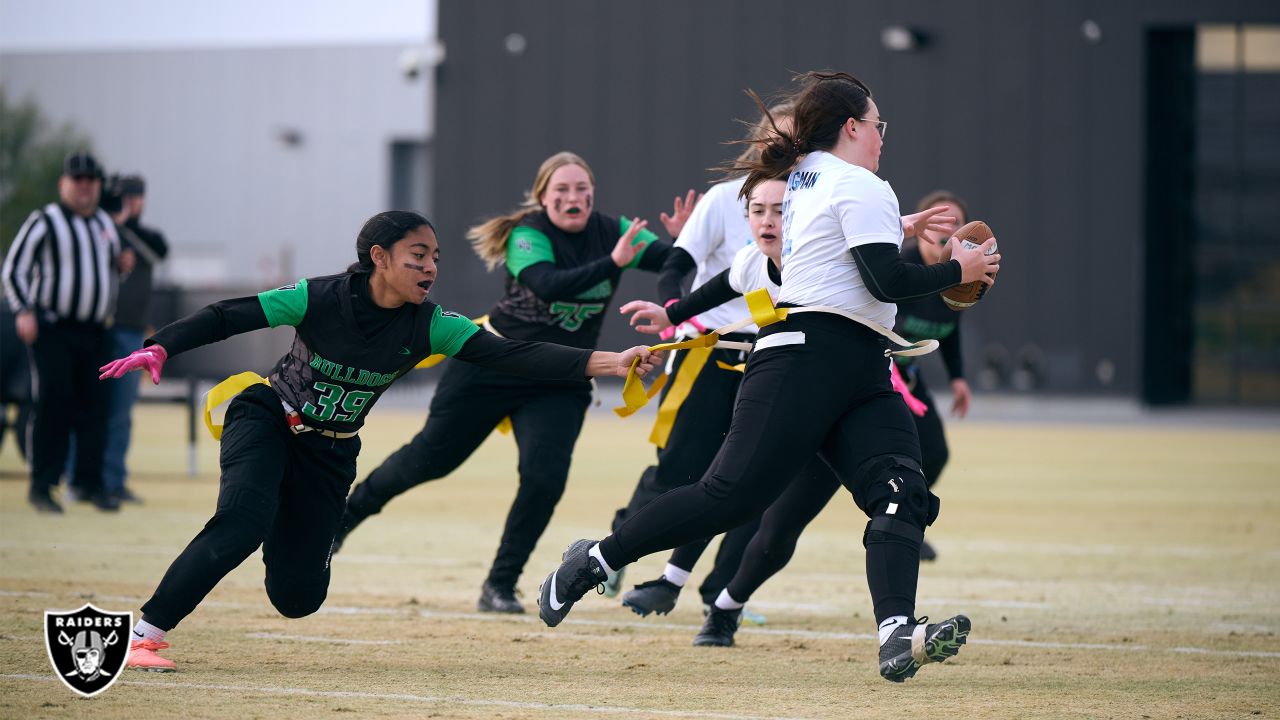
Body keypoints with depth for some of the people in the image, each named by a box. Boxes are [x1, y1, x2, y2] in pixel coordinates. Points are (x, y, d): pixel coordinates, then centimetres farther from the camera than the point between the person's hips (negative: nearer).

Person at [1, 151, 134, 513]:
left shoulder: (106, 225, 17)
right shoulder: (44, 222, -2)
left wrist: (122, 265, 5)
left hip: (95, 331, 5)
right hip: (52, 330, -5)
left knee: (94, 404, 2)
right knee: (53, 403, -10)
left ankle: (89, 481, 10)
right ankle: (42, 486, -6)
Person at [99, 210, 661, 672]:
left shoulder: (427, 326, -15)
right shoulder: (319, 299, -22)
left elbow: (512, 356, -23)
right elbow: (225, 318, -20)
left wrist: (608, 362, -34)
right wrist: (160, 347, -36)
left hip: (330, 454, 4)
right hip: (267, 423, -4)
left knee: (298, 596, 1)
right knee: (242, 523, -32)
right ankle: (145, 634, -23)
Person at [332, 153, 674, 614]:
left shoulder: (612, 233, -6)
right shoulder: (528, 236, -17)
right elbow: (549, 286, -37)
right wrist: (613, 263, -47)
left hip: (559, 385, 3)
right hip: (494, 364, -3)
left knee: (545, 478, -17)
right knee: (430, 457, 7)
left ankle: (500, 587, -3)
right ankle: (348, 512, 32)